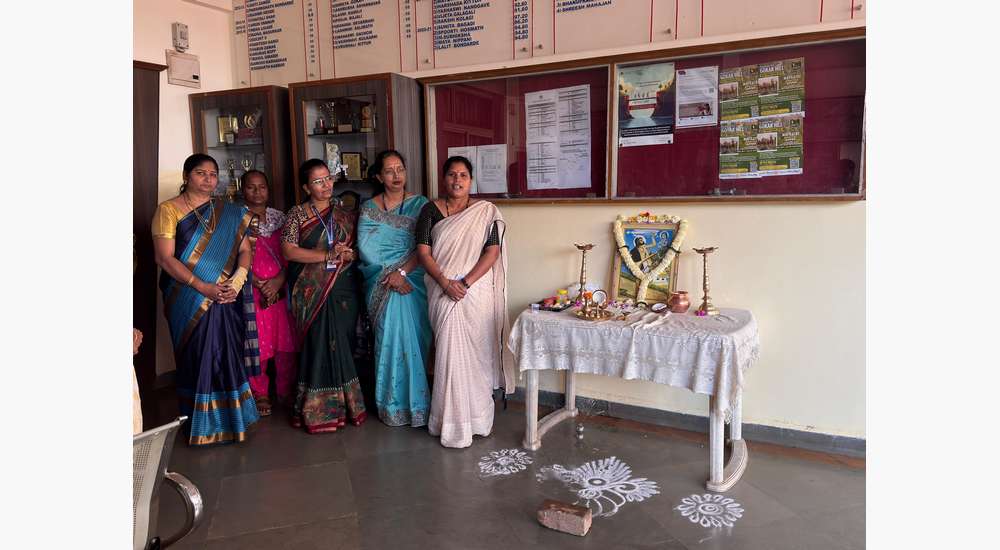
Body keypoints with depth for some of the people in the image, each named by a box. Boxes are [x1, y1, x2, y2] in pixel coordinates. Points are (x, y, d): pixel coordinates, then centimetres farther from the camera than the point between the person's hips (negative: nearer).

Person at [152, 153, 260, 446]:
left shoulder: (230, 213, 10)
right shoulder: (168, 210, -2)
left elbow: (244, 250, 6)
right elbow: (164, 258, -9)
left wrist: (236, 282, -12)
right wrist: (203, 287, -17)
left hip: (226, 300, 3)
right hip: (189, 300, -3)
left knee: (229, 357, 4)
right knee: (198, 358, 2)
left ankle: (230, 418, 17)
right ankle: (202, 425, 15)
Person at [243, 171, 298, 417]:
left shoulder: (279, 217, 12)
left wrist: (279, 280, -9)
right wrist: (259, 284, -13)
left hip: (281, 288, 3)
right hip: (252, 291, -3)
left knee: (286, 341, 4)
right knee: (257, 344, 0)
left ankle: (286, 391, 19)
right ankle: (260, 395, 14)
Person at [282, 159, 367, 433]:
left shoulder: (345, 213, 12)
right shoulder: (297, 214, 3)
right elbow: (288, 251, -9)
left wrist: (348, 255, -13)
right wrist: (328, 255, -15)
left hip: (343, 290, 3)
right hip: (312, 293, -3)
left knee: (342, 345, 4)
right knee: (320, 346, -3)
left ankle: (343, 404, 15)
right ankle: (320, 409, 8)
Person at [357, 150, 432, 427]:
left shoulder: (419, 204, 4)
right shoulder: (368, 208, 7)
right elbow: (366, 249, -3)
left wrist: (402, 272, -17)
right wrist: (389, 274, -13)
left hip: (412, 281, 0)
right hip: (381, 285, 1)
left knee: (412, 338, -2)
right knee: (389, 338, 0)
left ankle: (414, 401, 12)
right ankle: (393, 404, 12)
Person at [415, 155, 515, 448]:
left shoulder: (486, 212, 3)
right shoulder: (431, 210, 5)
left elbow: (493, 252, -5)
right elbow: (423, 252, -1)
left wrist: (466, 282, -15)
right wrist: (445, 282, -15)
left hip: (477, 291, 0)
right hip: (443, 291, 0)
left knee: (476, 352, 4)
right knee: (449, 351, -2)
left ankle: (477, 417, 21)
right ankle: (453, 423, 11)